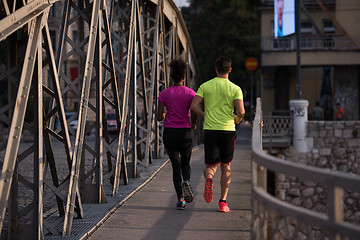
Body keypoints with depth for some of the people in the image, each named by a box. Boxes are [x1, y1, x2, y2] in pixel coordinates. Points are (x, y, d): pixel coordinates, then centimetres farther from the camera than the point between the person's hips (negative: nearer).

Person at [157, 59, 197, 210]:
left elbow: (159, 117, -4)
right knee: (186, 163, 19)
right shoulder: (190, 93, -4)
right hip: (186, 133, 0)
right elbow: (195, 115, -9)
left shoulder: (164, 94, -3)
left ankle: (180, 199, 1)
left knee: (176, 166, 9)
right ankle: (186, 182, -14)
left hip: (169, 132, 0)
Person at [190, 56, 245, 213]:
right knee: (225, 166, 14)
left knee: (210, 166, 6)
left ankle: (209, 179, -31)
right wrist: (237, 119, 12)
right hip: (228, 130, 0)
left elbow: (193, 106, -4)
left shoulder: (205, 86, 3)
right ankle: (223, 202, 11)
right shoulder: (235, 89, -1)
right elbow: (241, 111, -11)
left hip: (210, 130, 0)